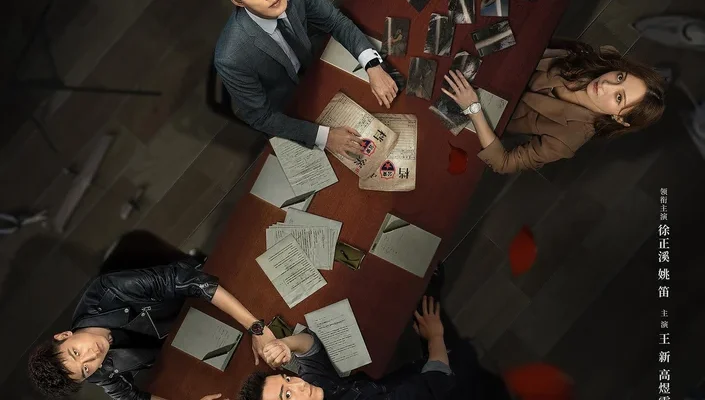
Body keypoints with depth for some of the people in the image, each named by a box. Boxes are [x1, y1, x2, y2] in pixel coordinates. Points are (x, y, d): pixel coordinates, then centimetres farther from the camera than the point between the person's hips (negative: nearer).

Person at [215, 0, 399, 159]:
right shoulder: (232, 58, -42)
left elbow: (335, 21, -14)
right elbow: (262, 118, -29)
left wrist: (373, 66, -28)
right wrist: (323, 135, -33)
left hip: (304, 75, 4)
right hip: (277, 112, -4)